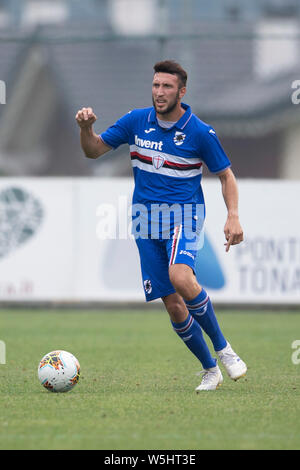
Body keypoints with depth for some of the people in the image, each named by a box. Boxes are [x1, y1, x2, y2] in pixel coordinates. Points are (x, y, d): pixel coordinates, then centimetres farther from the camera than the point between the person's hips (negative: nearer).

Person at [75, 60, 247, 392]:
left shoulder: (200, 133, -6)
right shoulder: (136, 121, 2)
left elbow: (226, 175, 4)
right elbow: (94, 150, 7)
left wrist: (233, 216, -10)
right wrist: (85, 128, -15)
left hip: (184, 214, -3)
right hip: (146, 219, 4)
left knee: (180, 277, -32)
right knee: (173, 305, -1)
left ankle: (222, 348, -17)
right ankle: (210, 370, 15)